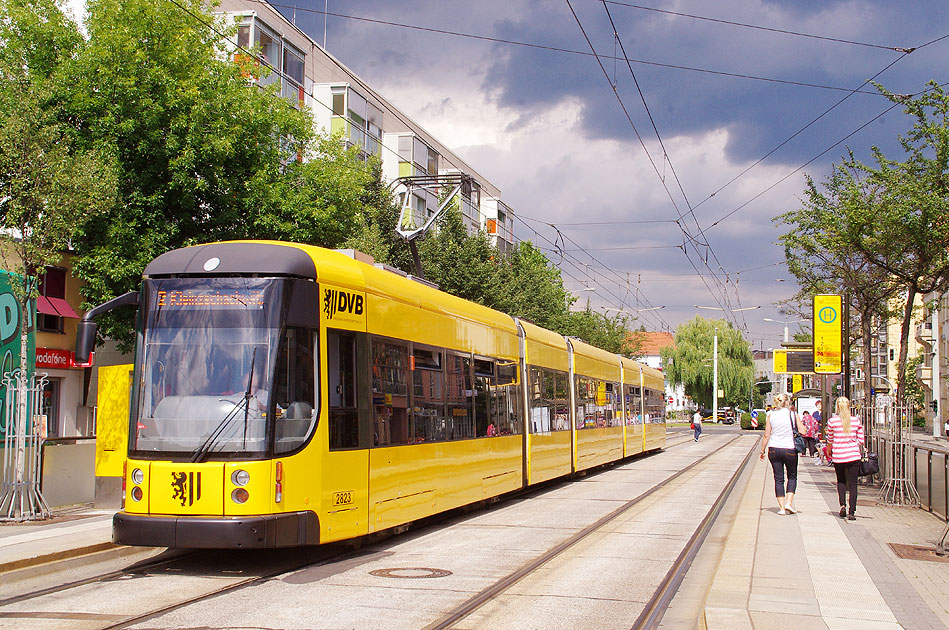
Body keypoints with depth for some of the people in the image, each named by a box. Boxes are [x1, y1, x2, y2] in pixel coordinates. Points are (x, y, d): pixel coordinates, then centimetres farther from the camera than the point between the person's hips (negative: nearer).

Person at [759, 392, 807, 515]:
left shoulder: (771, 415, 1)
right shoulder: (793, 414, -4)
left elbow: (767, 435, 1)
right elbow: (803, 431, -7)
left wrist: (762, 451, 8)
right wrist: (800, 424, 13)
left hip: (774, 450, 2)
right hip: (789, 449, -2)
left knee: (778, 479, 7)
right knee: (792, 477, 15)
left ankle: (782, 507, 5)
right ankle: (789, 503, 1)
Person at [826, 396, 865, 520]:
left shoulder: (832, 421, -5)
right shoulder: (856, 421, -1)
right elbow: (861, 440, 2)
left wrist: (829, 450, 26)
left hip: (838, 456, 0)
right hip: (854, 456, 0)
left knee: (841, 481, 20)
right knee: (853, 483, 4)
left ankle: (842, 505, 3)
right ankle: (852, 512, -1)